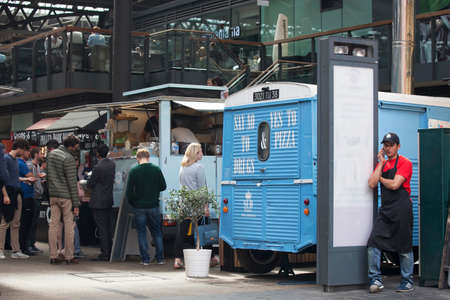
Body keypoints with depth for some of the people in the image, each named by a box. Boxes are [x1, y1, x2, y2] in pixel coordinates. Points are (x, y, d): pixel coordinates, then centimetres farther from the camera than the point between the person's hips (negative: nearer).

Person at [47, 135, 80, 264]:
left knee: (53, 224, 6)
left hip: (53, 194, 7)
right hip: (66, 196, -7)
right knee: (69, 225, 1)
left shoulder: (51, 154, 8)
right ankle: (69, 256, 4)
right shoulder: (69, 159, -16)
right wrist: (76, 203, -12)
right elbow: (72, 182, -15)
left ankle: (53, 256, 8)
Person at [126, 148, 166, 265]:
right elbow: (163, 186, 5)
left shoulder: (134, 171, -8)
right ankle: (160, 258, 11)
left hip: (139, 207, -2)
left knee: (141, 233, 7)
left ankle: (145, 259, 3)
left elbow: (129, 191, -8)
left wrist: (132, 202, 9)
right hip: (153, 206, 2)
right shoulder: (156, 170, -2)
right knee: (157, 232, 13)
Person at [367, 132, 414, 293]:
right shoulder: (381, 164, 15)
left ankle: (408, 282, 14)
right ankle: (376, 280, -1)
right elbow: (372, 184, -1)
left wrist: (380, 178, 1)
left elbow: (394, 185, -16)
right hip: (385, 210, 6)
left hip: (401, 210, -6)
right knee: (373, 244, -5)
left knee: (404, 249, 2)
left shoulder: (405, 163, -4)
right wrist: (381, 163, 0)